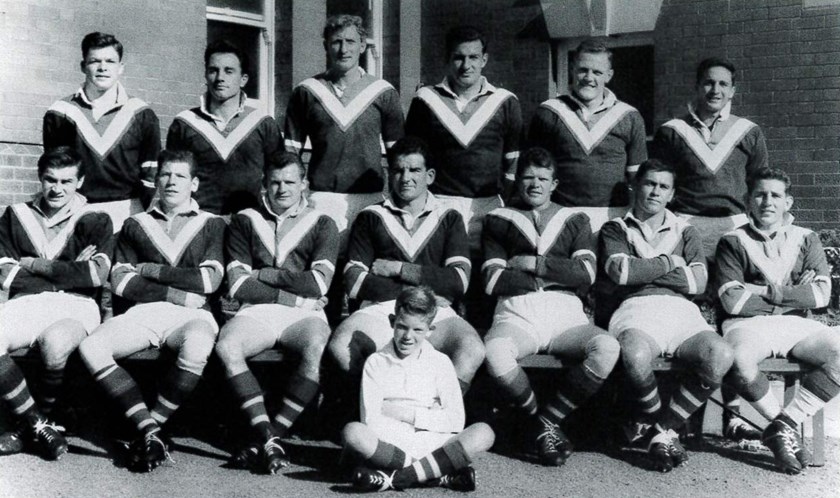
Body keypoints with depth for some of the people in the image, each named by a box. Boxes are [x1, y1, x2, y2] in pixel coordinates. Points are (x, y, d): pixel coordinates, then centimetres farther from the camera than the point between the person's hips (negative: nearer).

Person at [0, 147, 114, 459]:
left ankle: (33, 425, -8)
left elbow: (97, 274, -4)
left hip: (75, 306, -2)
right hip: (26, 304, 2)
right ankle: (39, 424, -15)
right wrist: (69, 271, 1)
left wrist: (35, 265, 1)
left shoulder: (95, 222, 12)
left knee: (55, 343, -37)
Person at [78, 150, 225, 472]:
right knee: (90, 347, -27)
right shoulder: (136, 225, 21)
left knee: (197, 349, -38)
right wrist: (176, 294, -4)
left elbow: (210, 280, 1)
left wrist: (150, 270, 1)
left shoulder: (211, 224, 16)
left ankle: (151, 425, -19)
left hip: (190, 315, -2)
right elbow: (120, 281, 8)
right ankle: (149, 431, -24)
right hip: (143, 312, 3)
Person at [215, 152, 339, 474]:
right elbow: (238, 285, 3)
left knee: (318, 348, -35)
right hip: (256, 311, 1)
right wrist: (294, 294, -3)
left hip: (304, 314, -1)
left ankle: (272, 435, -28)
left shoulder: (321, 224, 13)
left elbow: (317, 284, -1)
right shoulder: (245, 221, 15)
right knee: (226, 347, -31)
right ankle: (267, 439, -32)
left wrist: (263, 274, 0)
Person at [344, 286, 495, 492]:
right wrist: (429, 416, -10)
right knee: (353, 432, -32)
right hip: (388, 445, -1)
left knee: (483, 433, -24)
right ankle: (441, 475, -28)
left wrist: (410, 415, -5)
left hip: (431, 447, 2)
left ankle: (393, 478, -29)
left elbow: (456, 421, 1)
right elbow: (371, 421, -6)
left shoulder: (440, 362, 9)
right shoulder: (376, 362, 6)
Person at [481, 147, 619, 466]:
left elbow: (586, 275, 5)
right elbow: (493, 282, 2)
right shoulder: (498, 221, 18)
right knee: (495, 353, -37)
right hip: (516, 314, -1)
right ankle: (539, 422, -7)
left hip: (565, 316, 2)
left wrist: (534, 264, -1)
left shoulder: (575, 221, 23)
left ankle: (547, 420, -12)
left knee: (607, 348, -32)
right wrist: (555, 276, 2)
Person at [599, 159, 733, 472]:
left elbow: (698, 282, 7)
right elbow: (621, 271, -3)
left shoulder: (685, 232, 27)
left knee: (720, 356, -31)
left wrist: (641, 272, 3)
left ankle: (661, 428, -12)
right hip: (636, 308, -3)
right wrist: (671, 262, 7)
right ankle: (662, 431, -9)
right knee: (636, 355, -40)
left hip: (681, 311, 3)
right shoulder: (615, 229, 20)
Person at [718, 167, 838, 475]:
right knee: (739, 361, -37)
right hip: (747, 325, -3)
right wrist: (794, 293, -1)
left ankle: (784, 425, -18)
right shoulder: (733, 242, 8)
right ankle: (781, 423, -13)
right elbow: (732, 301, -6)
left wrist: (768, 292, -7)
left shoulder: (806, 239, 17)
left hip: (795, 324, 3)